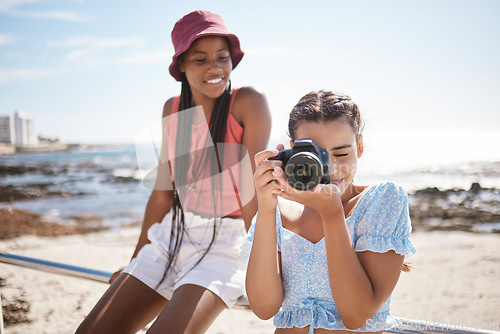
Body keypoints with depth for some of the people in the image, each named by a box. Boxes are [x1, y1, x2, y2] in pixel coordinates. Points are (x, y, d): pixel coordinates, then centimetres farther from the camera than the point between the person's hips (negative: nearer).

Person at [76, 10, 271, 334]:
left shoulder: (249, 103, -9)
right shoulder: (173, 110, 7)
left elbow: (253, 189, -13)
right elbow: (163, 191, 12)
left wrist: (256, 260, -16)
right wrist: (136, 261, 16)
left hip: (225, 244, -5)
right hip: (172, 235, 6)